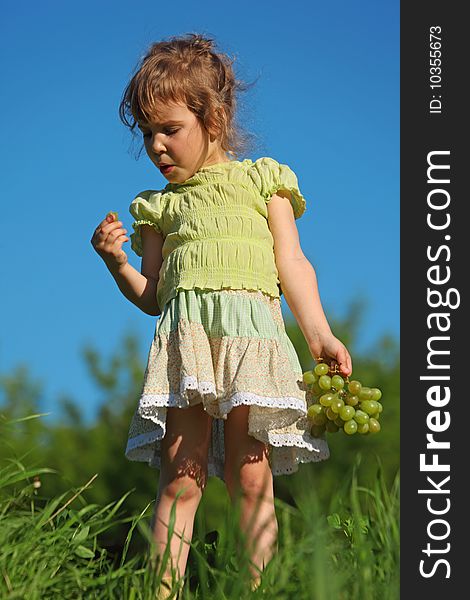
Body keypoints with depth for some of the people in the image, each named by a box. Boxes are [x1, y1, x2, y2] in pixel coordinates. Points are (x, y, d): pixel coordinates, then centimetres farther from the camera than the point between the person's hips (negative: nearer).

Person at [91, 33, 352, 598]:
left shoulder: (261, 180, 16)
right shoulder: (160, 206, 23)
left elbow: (292, 264, 8)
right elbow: (151, 296, 23)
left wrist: (319, 333, -3)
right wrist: (117, 263, 4)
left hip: (250, 330, -2)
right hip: (183, 337, 2)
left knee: (250, 476, -7)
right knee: (180, 474, -6)